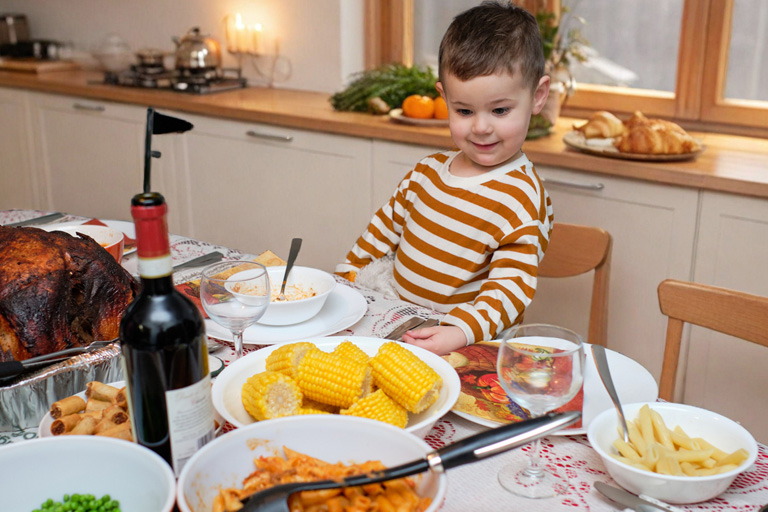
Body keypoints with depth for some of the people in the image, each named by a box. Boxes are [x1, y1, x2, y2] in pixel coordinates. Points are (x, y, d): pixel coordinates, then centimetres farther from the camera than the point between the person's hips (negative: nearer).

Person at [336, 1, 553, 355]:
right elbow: (387, 224, 21)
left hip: (471, 347, -6)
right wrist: (347, 274, 15)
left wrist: (462, 332, -33)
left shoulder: (523, 200, -13)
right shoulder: (429, 170, 8)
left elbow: (511, 285, -18)